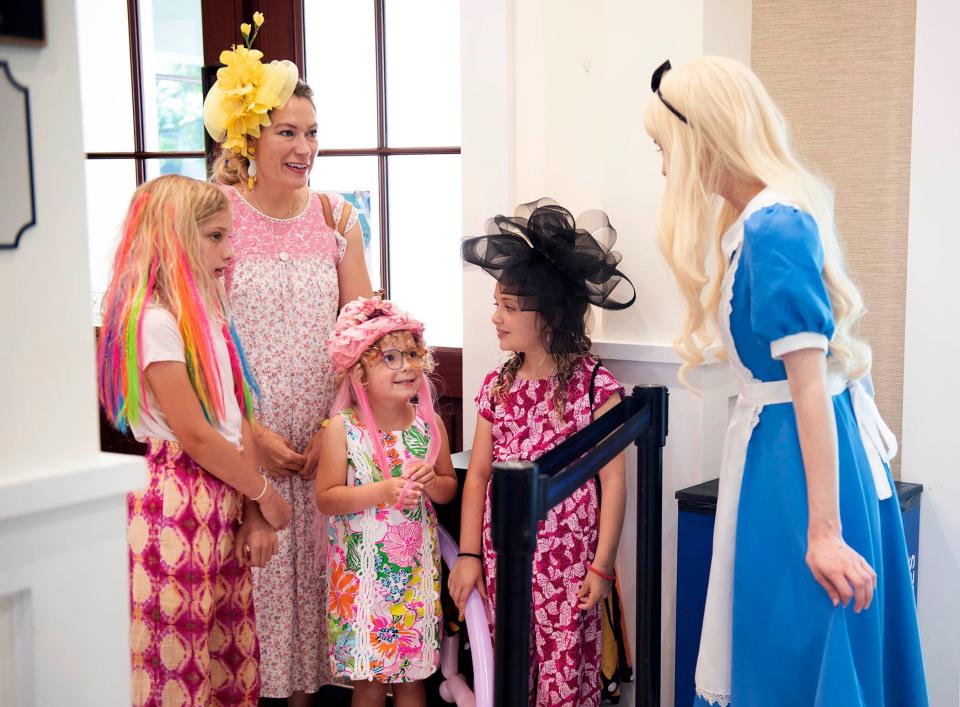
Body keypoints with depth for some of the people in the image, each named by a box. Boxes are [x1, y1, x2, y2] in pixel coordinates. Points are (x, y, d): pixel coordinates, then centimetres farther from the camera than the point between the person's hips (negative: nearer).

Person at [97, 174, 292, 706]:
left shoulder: (210, 316, 12)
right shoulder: (154, 320, -16)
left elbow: (237, 419, 10)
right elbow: (194, 435, -17)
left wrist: (253, 514, 3)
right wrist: (265, 495, -6)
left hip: (226, 499, 8)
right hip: (178, 500, -8)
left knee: (233, 659, 14)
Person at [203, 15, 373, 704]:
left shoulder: (335, 216, 5)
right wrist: (249, 430, -14)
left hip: (324, 438, 3)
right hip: (242, 434, -3)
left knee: (313, 561, 9)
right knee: (253, 565, 2)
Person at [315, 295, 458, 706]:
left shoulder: (429, 423, 1)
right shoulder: (342, 429, -9)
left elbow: (449, 490, 9)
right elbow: (325, 498, -10)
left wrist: (431, 481, -13)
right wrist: (381, 492, -22)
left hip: (417, 568, 3)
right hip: (363, 571, -3)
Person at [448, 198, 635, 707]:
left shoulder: (595, 385, -9)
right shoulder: (497, 386, 4)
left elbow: (612, 480, -8)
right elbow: (478, 474, 7)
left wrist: (602, 565, -9)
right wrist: (468, 555, 4)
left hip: (567, 563, -4)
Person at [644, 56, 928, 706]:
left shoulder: (773, 229, -21)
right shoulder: (770, 215, 9)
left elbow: (810, 385, -24)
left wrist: (823, 530, -24)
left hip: (792, 454, -10)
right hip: (783, 442, 10)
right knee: (784, 643, 19)